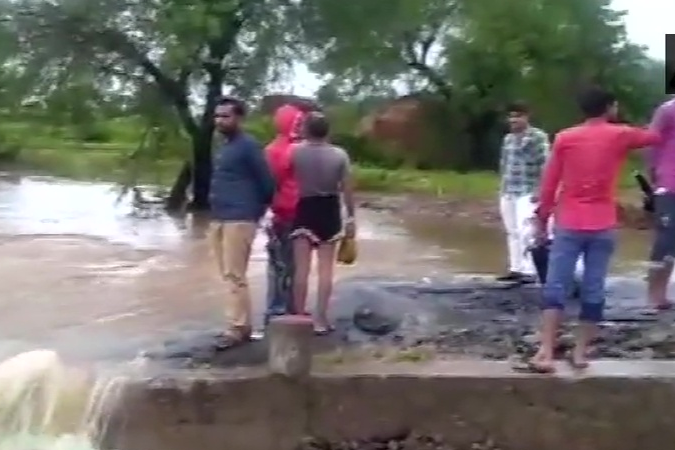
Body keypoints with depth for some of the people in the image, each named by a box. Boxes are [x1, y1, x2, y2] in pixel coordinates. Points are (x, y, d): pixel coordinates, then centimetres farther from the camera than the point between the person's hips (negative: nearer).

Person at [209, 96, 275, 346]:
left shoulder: (248, 146, -8)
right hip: (218, 219, 9)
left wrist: (257, 212, 2)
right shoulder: (222, 147, 18)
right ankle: (243, 325, 17)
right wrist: (215, 213, 19)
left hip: (239, 220, -9)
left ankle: (236, 329, -5)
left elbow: (267, 182, -8)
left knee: (234, 275, -9)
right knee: (227, 275, 11)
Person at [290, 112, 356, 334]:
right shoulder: (340, 155, -5)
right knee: (325, 269, 4)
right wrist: (351, 217, 4)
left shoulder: (295, 152, -8)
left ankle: (299, 317, 10)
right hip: (329, 211, 1)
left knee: (301, 268, 5)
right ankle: (320, 320, 5)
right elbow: (347, 189, -3)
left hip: (304, 210, 0)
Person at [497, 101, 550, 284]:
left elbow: (545, 165, -14)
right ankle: (516, 269, 17)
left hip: (527, 193, -8)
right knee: (512, 232, 10)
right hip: (508, 193, 8)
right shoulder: (508, 138, 16)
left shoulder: (538, 137, -8)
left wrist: (539, 191, -19)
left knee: (525, 232, -13)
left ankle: (529, 271, -9)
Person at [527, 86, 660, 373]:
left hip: (569, 226, 0)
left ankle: (546, 352, -10)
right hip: (603, 228, 0)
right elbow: (656, 137, 20)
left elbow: (549, 183, 2)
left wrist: (542, 220, 9)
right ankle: (580, 352, 9)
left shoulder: (564, 138, 1)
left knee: (555, 288, -2)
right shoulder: (620, 135, 1)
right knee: (593, 291, 6)